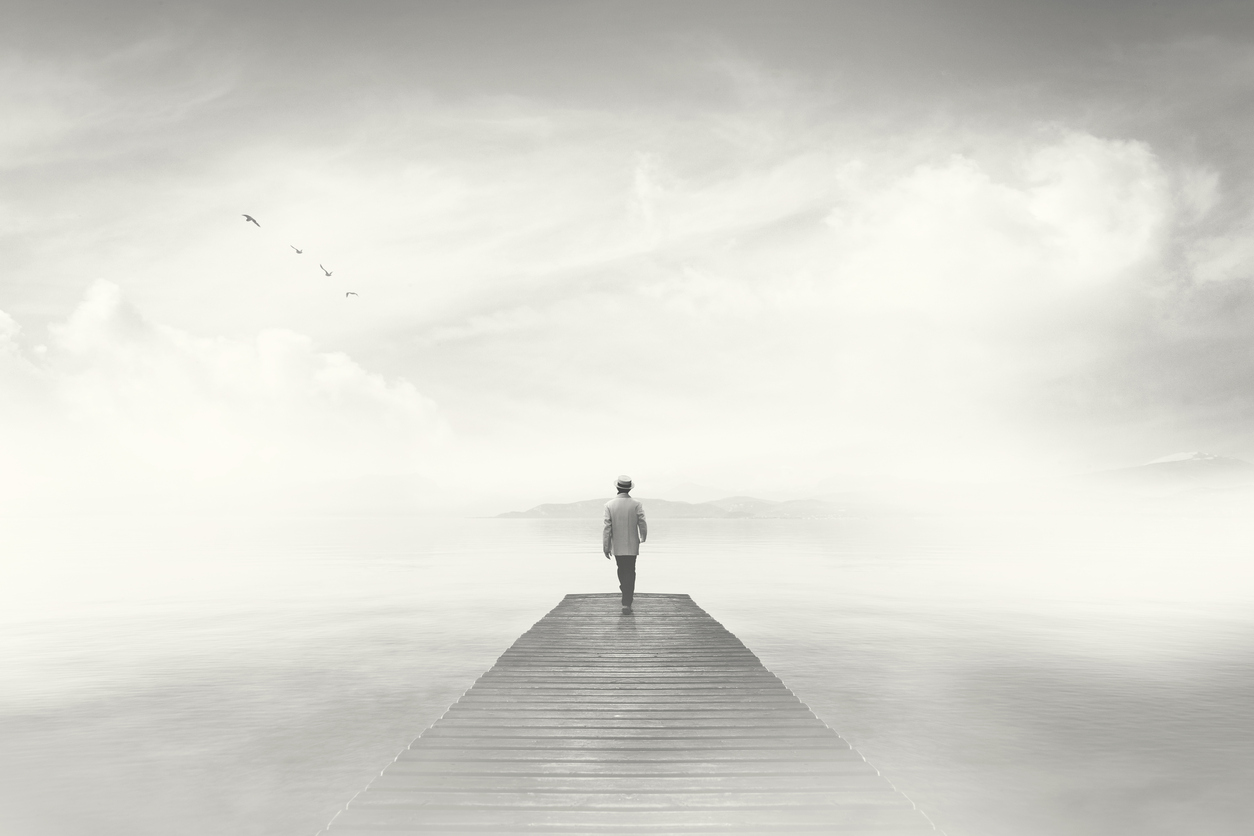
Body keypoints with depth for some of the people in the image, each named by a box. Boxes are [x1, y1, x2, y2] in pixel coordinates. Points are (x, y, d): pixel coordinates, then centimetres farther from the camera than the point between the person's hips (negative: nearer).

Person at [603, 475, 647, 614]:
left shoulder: (609, 505, -8)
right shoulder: (636, 504, -11)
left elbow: (607, 527, -9)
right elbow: (642, 524, -9)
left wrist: (605, 547, -3)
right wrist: (643, 537, 12)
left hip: (617, 546, 1)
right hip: (632, 545, -1)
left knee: (621, 569, 20)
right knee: (630, 572, 3)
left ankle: (626, 591, 40)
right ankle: (626, 603, -3)